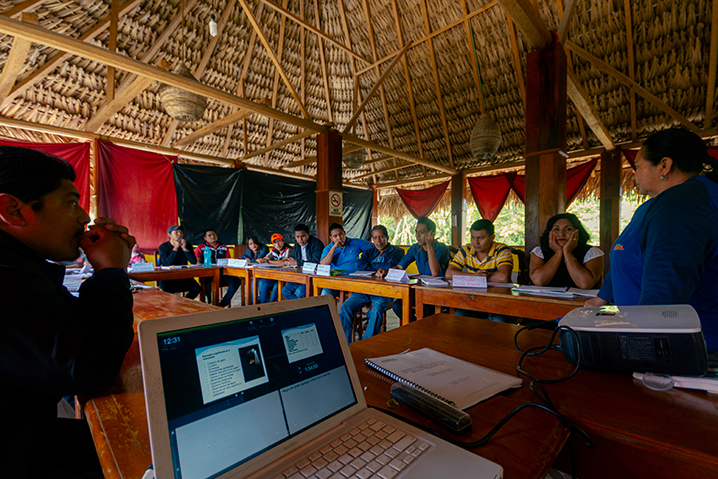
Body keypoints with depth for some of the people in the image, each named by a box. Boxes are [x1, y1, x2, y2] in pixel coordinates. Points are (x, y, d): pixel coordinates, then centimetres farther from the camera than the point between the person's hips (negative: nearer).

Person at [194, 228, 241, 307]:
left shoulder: (224, 248, 20)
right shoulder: (200, 248, 11)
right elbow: (197, 263, 2)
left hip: (222, 273, 3)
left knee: (236, 280, -26)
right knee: (208, 284, -39)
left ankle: (222, 305, -21)